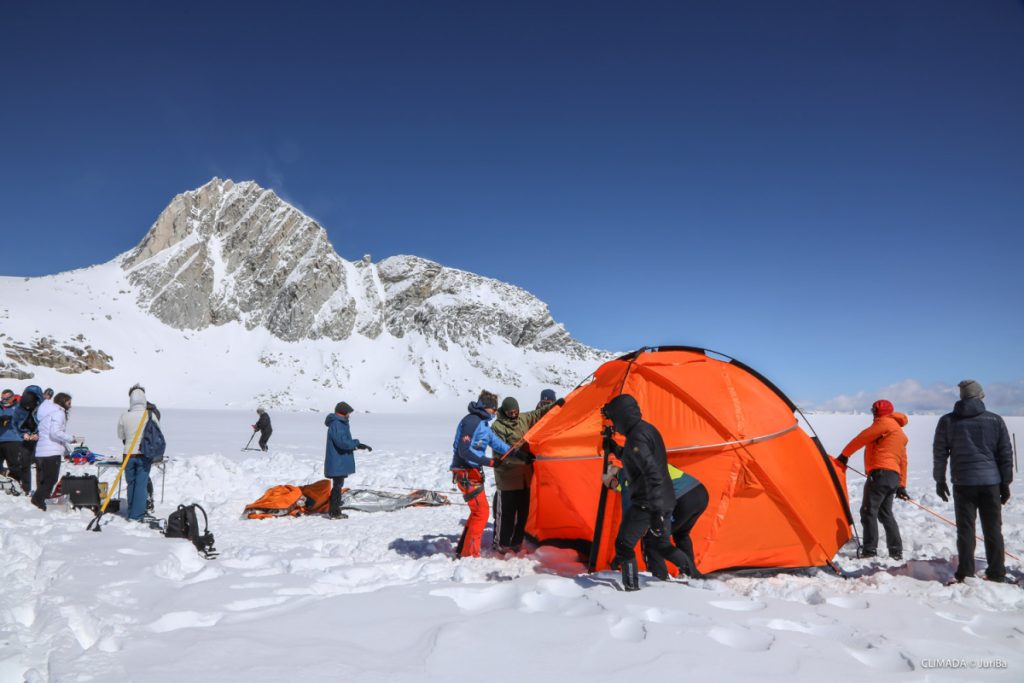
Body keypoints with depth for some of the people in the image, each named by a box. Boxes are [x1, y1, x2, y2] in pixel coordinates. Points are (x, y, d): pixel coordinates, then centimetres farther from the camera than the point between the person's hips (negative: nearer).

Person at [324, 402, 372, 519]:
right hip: (337, 463, -10)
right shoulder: (336, 425, -18)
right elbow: (343, 442, -25)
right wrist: (357, 444, -14)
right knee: (337, 485, -4)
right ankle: (335, 512, 2)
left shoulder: (341, 423, 16)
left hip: (341, 462, 10)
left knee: (338, 485, 15)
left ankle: (334, 510, 23)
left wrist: (357, 445, 7)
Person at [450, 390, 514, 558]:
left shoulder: (482, 423, 14)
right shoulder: (472, 421, -17)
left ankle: (462, 550, 27)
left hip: (472, 473, 10)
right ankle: (469, 554, 0)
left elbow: (496, 442, 18)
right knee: (481, 512, -7)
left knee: (477, 511, 18)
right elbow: (465, 451, -24)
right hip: (466, 474, -10)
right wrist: (488, 462, -24)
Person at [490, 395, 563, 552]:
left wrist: (556, 404, 6)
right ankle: (501, 544, 11)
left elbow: (539, 414, 18)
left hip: (524, 477, 7)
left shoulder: (523, 419, 9)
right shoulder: (498, 426, -11)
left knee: (523, 511, 12)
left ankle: (516, 542, 24)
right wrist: (518, 455, -29)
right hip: (507, 478, -7)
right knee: (505, 512, -2)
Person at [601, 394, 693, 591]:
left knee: (624, 544, 0)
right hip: (665, 500, 10)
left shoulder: (636, 437, -20)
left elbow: (652, 472, -28)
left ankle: (632, 589, 4)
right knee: (661, 544, 25)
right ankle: (693, 574, 29)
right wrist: (614, 449, 24)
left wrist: (655, 510, -29)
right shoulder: (648, 429, 11)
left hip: (647, 503, -10)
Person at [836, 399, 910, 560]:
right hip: (894, 476, 10)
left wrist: (844, 455, 6)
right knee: (885, 513, 15)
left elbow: (861, 438, -4)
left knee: (868, 511, -9)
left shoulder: (884, 423, -2)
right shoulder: (900, 433, 27)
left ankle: (869, 551, -13)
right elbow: (903, 461, 26)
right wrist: (901, 485, 26)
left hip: (880, 473, -10)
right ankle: (896, 552, 15)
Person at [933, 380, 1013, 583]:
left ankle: (965, 574, 2)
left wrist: (940, 480, 11)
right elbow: (1006, 454, 5)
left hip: (963, 482, -1)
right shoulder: (995, 420, 3)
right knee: (993, 529, 9)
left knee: (965, 529, 2)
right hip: (990, 481, 1)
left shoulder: (947, 421, 1)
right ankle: (996, 573, 13)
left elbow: (939, 453, 2)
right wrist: (1005, 483, 12)